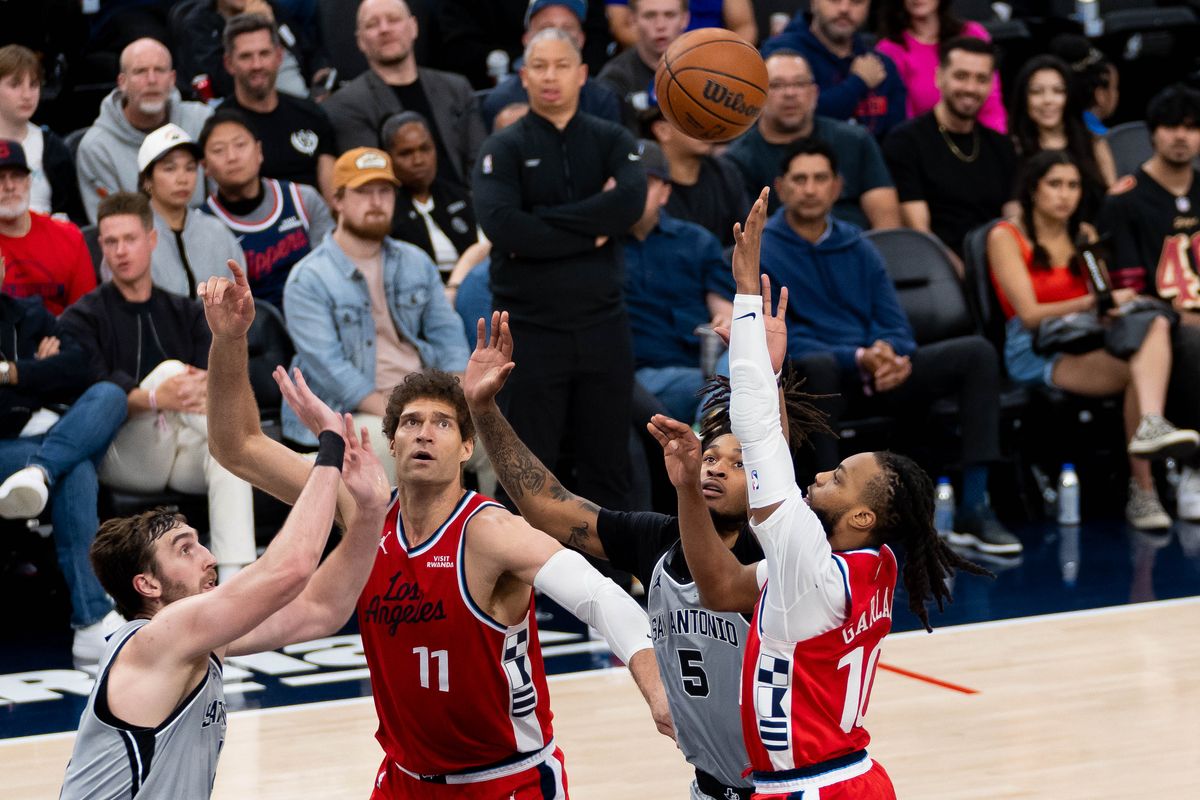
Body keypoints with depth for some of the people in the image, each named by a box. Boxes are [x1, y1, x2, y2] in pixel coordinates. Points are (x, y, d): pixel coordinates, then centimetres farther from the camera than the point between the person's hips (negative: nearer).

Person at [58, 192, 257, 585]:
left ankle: (233, 579, -46)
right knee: (169, 368, -28)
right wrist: (155, 399, -29)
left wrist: (207, 387, -23)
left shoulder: (186, 313, 20)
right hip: (120, 455, -3)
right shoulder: (83, 318, 9)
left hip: (186, 456, 3)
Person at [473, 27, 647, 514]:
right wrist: (590, 231, -12)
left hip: (602, 324, 3)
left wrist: (543, 226, -16)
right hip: (531, 328, -3)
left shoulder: (612, 141, 8)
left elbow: (630, 201, -12)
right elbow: (500, 224, -17)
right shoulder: (503, 149, 1)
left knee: (607, 465, 9)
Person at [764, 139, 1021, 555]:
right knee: (815, 364, -41)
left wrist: (895, 357, -16)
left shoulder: (858, 248, 15)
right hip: (823, 378, -5)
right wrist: (858, 359, -24)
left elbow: (894, 323, 10)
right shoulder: (762, 252, -2)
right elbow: (781, 341, -12)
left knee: (975, 352, -12)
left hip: (877, 375, 6)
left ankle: (973, 507, -17)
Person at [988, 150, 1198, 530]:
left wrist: (1115, 301, -9)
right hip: (1035, 352, -5)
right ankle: (1142, 489, -37)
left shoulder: (1084, 234, 21)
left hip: (1088, 342, 5)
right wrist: (1094, 302, -20)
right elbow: (1030, 314, -9)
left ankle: (1151, 425, -53)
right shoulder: (1006, 237, 1)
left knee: (1155, 323, -32)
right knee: (1138, 370, -33)